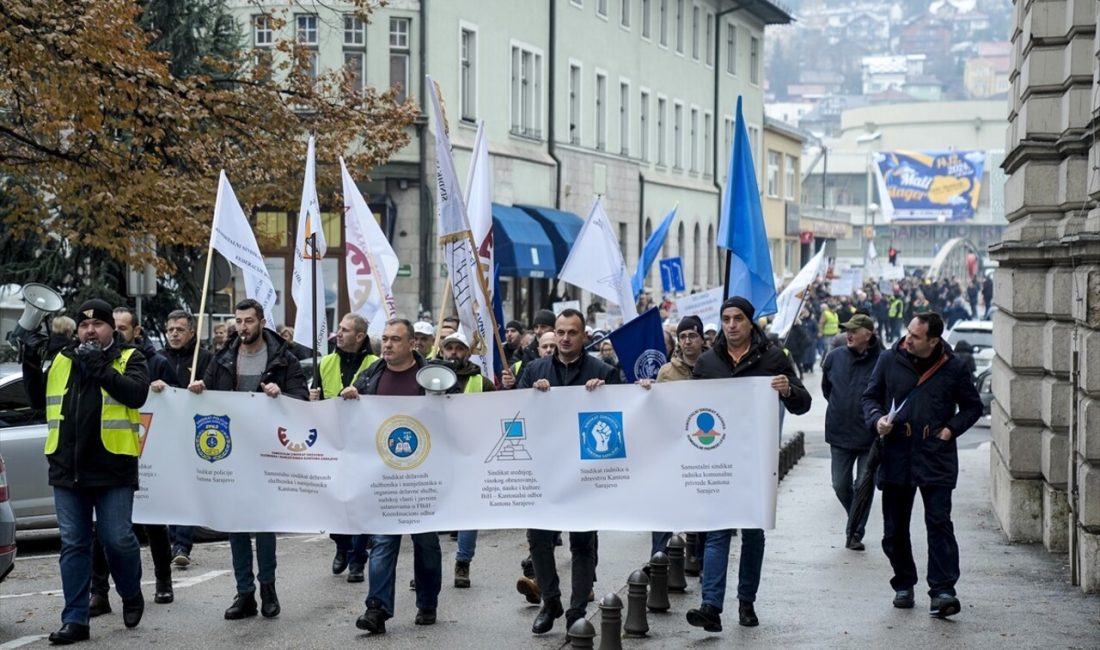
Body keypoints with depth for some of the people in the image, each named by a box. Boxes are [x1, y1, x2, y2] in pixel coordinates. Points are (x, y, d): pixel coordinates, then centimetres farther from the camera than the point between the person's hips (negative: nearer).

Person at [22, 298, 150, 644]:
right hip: (67, 469, 4)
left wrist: (101, 370, -21)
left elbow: (137, 393, -13)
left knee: (117, 538, -4)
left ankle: (131, 594, 25)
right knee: (73, 544, 5)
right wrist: (31, 367, 3)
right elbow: (39, 400, 18)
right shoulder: (61, 361, 15)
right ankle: (75, 619, 8)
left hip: (113, 468, -4)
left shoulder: (129, 358, 3)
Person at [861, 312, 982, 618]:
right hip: (896, 457, 3)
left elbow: (972, 406, 12)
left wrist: (951, 429, -4)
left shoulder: (952, 368, 0)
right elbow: (870, 397, 12)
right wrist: (877, 419, -8)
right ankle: (904, 585, 25)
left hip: (936, 459, -2)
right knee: (894, 529, 9)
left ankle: (943, 590, -10)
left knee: (939, 523, -10)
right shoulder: (889, 360, 3)